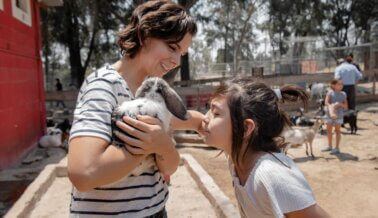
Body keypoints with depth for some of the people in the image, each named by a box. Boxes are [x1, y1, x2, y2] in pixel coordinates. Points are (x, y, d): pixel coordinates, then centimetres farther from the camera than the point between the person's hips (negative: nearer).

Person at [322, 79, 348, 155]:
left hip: (339, 115, -1)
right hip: (329, 114, 1)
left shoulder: (343, 94, 1)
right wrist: (331, 107, -32)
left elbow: (346, 107, 1)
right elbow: (326, 103, -14)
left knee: (337, 130, 0)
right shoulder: (330, 93, -3)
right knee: (329, 130, 11)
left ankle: (337, 148, 6)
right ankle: (330, 146, 27)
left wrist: (340, 104, -17)